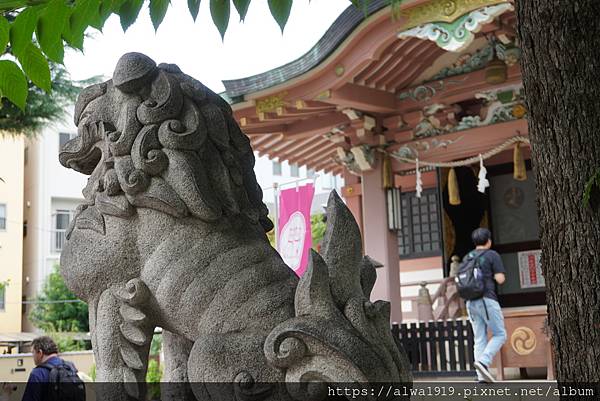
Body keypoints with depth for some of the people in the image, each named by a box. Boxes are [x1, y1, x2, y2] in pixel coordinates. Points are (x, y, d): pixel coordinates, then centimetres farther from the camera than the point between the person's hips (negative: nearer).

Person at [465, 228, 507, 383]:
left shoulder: (467, 257, 17)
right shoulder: (492, 255, 0)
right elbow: (500, 279, -7)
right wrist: (495, 274, 14)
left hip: (471, 302, 6)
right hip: (487, 299, -6)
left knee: (480, 339, 6)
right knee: (500, 335, 3)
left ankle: (481, 376, -1)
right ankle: (483, 362, -17)